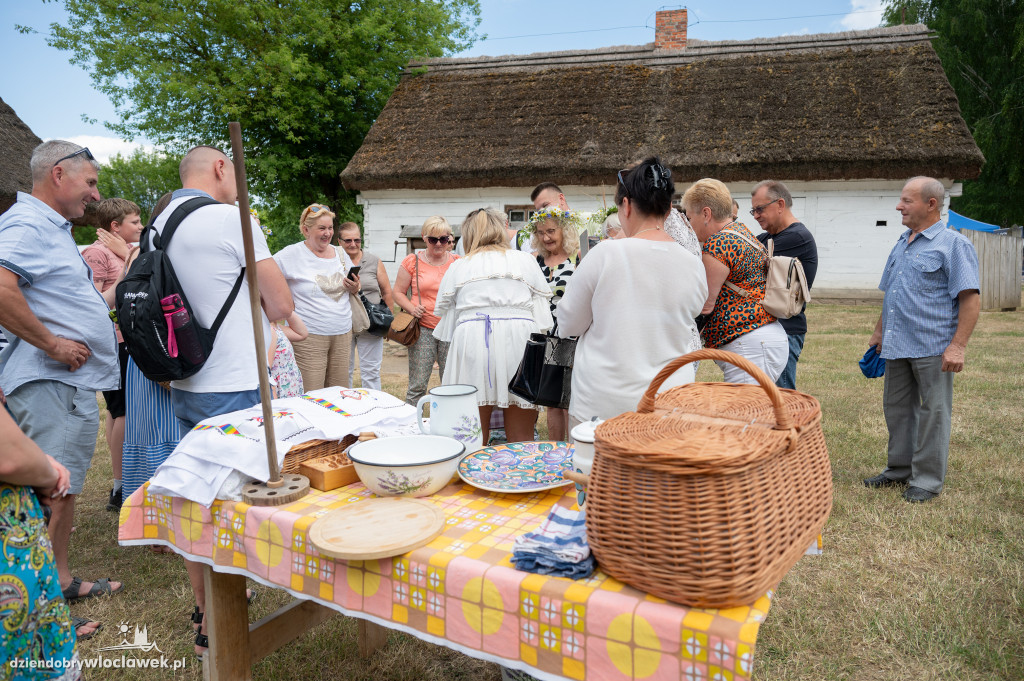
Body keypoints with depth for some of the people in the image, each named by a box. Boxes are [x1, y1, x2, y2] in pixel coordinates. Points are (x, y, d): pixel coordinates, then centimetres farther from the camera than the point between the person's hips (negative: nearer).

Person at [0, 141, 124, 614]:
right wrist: (53, 344, -23)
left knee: (64, 489, 17)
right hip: (51, 385, -11)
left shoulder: (51, 226, 20)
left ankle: (61, 581, 29)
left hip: (70, 384, 11)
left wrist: (99, 329, 18)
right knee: (52, 494, -5)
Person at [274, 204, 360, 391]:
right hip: (309, 336, -5)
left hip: (342, 334, 5)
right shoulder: (293, 254, -5)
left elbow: (353, 286, 22)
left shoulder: (340, 253, 12)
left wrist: (354, 288, -1)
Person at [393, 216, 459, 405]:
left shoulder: (457, 262, 8)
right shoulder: (412, 261, 3)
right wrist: (412, 309, -9)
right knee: (418, 385, -1)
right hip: (423, 329, -2)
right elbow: (397, 292, 7)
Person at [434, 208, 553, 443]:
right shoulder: (526, 260, 12)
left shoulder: (457, 267, 12)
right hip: (518, 343, 0)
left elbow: (446, 319, 13)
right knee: (521, 441, 5)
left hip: (472, 344, 0)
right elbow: (543, 319, 11)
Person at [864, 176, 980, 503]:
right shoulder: (902, 244, 16)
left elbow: (971, 297, -13)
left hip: (933, 347, -7)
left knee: (933, 412, 2)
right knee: (896, 408, 13)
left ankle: (928, 479, 11)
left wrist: (958, 344, -20)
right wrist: (879, 332, 21)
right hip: (896, 345, 8)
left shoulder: (953, 244, -7)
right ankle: (900, 468, 27)